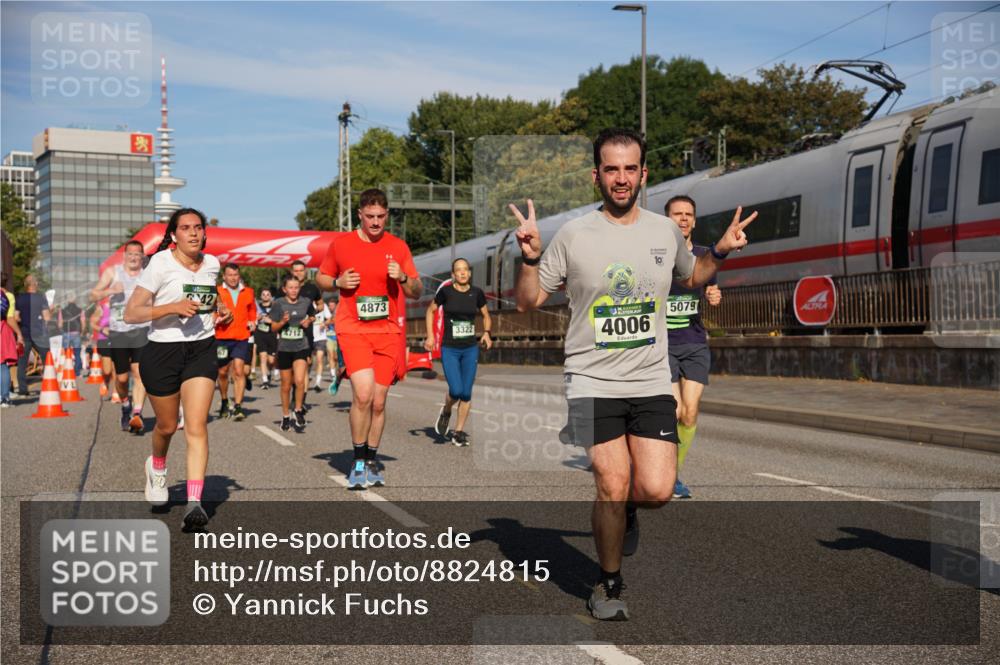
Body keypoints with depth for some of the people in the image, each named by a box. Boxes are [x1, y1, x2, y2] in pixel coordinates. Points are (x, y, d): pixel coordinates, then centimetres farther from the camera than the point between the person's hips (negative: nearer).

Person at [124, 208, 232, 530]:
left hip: (202, 349, 3)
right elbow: (131, 313, -14)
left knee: (197, 426, -12)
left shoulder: (212, 264, 4)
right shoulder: (160, 265, -11)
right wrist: (172, 307, -27)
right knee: (167, 425, 13)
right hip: (162, 352, -2)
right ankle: (157, 466, 48)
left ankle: (194, 503, -16)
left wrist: (219, 308, 5)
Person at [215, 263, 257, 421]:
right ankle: (224, 402, 33)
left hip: (241, 338, 0)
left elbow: (252, 310, 23)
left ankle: (238, 407, -11)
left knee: (239, 370, -12)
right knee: (222, 372, 12)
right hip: (221, 337, 0)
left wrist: (252, 322, 5)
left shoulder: (248, 292, 9)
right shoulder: (217, 292, 0)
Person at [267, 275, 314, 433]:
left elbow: (312, 316, 21)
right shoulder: (278, 304, -3)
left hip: (301, 347, 0)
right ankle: (285, 417, 25)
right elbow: (273, 328, 1)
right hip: (284, 348, 0)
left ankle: (299, 411, 2)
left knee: (299, 380, -18)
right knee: (286, 385, 9)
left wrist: (309, 321, 0)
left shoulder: (306, 303, 1)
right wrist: (282, 322, -19)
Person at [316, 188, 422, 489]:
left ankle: (371, 461, 23)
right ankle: (358, 460, -1)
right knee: (363, 394, -19)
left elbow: (416, 292, 9)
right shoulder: (340, 244, 3)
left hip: (388, 332, 2)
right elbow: (321, 278, 14)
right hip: (353, 330, -2)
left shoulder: (398, 247, 5)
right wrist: (338, 282, -7)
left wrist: (403, 278, -12)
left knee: (379, 401, 6)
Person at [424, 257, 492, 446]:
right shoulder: (446, 291, -7)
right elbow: (431, 310, 8)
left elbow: (486, 315, 15)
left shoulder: (477, 293, 0)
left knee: (466, 393, 2)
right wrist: (430, 336, 0)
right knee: (456, 390, -14)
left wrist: (486, 333, -4)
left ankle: (459, 431, 15)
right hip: (449, 349, -3)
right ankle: (445, 412, 20)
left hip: (470, 349, 3)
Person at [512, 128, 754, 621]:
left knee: (657, 491, -9)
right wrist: (530, 258, -16)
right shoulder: (573, 235, -4)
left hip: (651, 382, 3)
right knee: (613, 487, -7)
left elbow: (690, 277, 26)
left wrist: (720, 252, 8)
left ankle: (621, 509, 29)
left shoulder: (666, 232, 6)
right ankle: (609, 584, 18)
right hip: (593, 382, -3)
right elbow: (528, 302, 1)